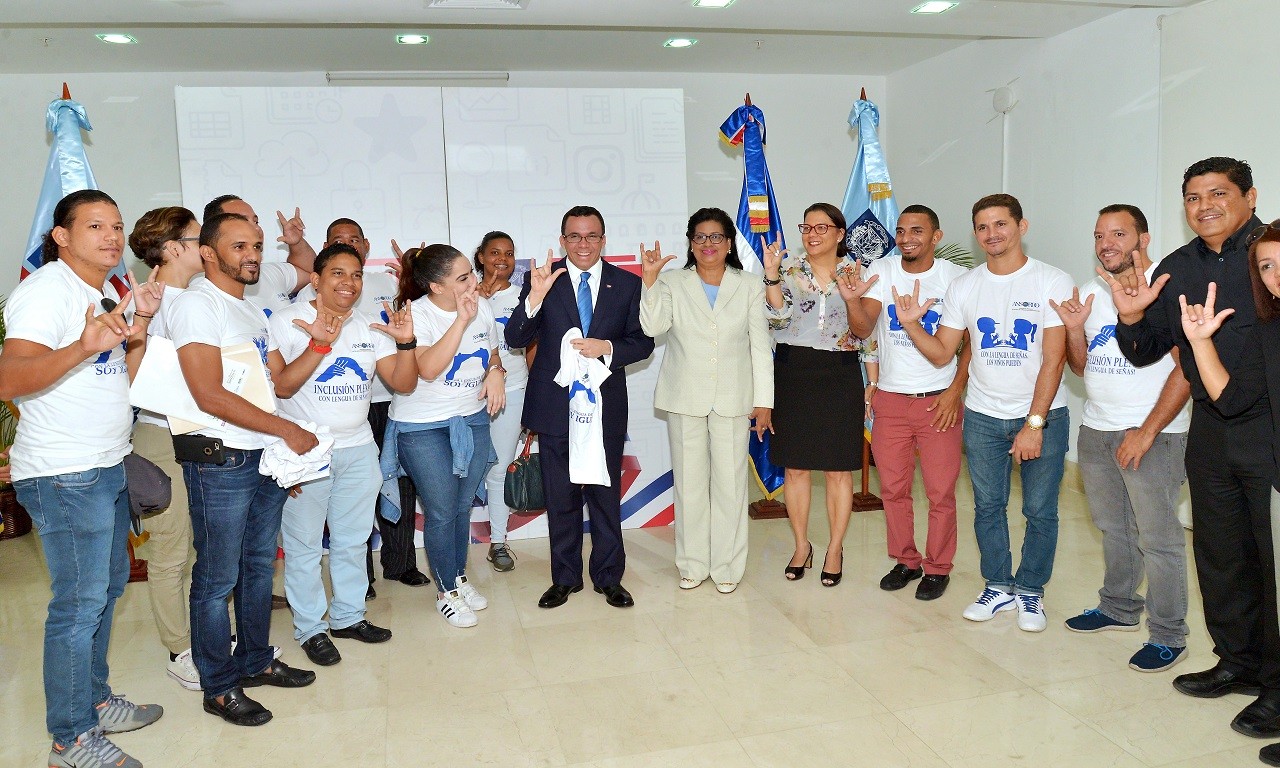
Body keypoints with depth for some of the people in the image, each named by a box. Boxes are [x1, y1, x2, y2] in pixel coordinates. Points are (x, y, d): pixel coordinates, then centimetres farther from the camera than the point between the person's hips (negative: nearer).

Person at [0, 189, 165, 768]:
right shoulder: (47, 290, -15)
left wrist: (140, 324, 2)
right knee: (80, 603, -2)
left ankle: (95, 700, 34)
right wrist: (84, 348, -41)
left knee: (108, 586, 18)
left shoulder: (104, 293, 13)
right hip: (63, 476, -9)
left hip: (107, 468, 10)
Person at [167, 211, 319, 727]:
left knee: (260, 565, 18)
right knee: (218, 578, 3)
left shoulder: (254, 311, 17)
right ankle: (219, 687, 16)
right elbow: (209, 395, -20)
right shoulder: (196, 304, -11)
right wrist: (287, 429, -17)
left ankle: (255, 661, 33)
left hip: (268, 456, 9)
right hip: (220, 460, -8)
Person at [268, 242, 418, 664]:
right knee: (303, 545, 5)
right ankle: (310, 627, 20)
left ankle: (348, 616, 32)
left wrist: (405, 342, -17)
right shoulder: (287, 321, -8)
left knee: (353, 540, 16)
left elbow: (403, 383, -1)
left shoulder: (370, 326, 5)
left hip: (358, 449, 5)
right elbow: (280, 386, -18)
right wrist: (320, 344, -26)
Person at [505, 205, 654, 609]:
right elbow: (516, 339, -10)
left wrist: (608, 347, -17)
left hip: (606, 405, 1)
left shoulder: (628, 284, 2)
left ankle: (609, 577, 25)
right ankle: (565, 577, 27)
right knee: (561, 498, 12)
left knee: (607, 496, 10)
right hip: (555, 406, 0)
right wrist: (535, 297, -26)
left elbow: (643, 342, 3)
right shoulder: (543, 279, -2)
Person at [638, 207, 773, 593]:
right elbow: (653, 326, -12)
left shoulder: (750, 286, 5)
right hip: (685, 398, 0)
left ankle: (726, 566, 15)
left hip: (733, 400, 0)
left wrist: (764, 400, 1)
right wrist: (649, 279, -22)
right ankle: (692, 564, 19)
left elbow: (760, 346, 4)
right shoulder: (672, 283, 4)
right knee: (689, 482, 7)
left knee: (730, 482, 3)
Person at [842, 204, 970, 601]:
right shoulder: (881, 270, -1)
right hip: (889, 399, 2)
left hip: (938, 401, -2)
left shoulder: (956, 277, -5)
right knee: (893, 488, 11)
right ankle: (905, 561, 29)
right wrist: (852, 299, -31)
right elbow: (862, 330, -11)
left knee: (941, 492, 5)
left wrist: (955, 390, -9)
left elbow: (972, 340, -1)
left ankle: (937, 567, 22)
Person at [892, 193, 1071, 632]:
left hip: (1043, 416, -3)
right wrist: (911, 324, -14)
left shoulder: (1053, 282, -8)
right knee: (988, 506, 10)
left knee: (1040, 510, 6)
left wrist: (1034, 423, -15)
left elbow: (1053, 360, -12)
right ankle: (998, 587, 27)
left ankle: (1030, 590, 24)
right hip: (983, 417, 3)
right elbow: (941, 353, 3)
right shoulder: (963, 287, 2)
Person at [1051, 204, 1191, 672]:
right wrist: (1074, 328, -4)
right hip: (1096, 430, 7)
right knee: (1113, 528, 18)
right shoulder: (1091, 294, 11)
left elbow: (1187, 368, -15)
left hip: (1151, 434, -7)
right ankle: (1119, 608, 33)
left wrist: (1146, 432, -18)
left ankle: (1168, 637, 10)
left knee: (1157, 538, -2)